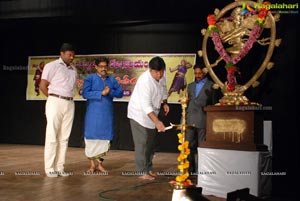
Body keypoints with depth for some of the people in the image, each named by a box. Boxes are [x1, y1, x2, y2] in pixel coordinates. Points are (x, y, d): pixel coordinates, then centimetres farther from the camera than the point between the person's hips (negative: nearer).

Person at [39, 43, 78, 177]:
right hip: (55, 102, -5)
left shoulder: (73, 70, 16)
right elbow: (43, 86, -3)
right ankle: (49, 168, 2)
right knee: (52, 136, -3)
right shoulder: (52, 66, -1)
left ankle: (60, 168, 10)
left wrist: (69, 99, 7)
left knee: (64, 137, 5)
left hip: (70, 104, 6)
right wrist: (53, 99, 2)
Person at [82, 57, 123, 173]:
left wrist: (110, 92, -15)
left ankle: (99, 163, 20)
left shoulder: (112, 79, 10)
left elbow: (120, 93, 3)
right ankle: (92, 164, 15)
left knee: (105, 138, 6)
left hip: (107, 114, 3)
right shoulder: (90, 79, -1)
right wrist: (101, 93, -18)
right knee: (92, 137, 1)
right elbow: (85, 94, -14)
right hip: (93, 114, -3)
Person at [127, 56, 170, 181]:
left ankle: (148, 168, 25)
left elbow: (163, 90, 16)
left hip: (151, 113, 8)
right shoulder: (145, 81, -30)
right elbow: (146, 106, -34)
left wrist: (164, 103, 1)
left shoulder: (162, 76, -6)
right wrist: (157, 122, -40)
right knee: (142, 143, -8)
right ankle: (142, 172, 0)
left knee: (151, 143, 14)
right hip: (139, 113, -8)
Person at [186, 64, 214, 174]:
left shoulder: (211, 85, 3)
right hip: (190, 120, 5)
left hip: (203, 121, -5)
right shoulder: (190, 85, 20)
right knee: (189, 146, 5)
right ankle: (190, 169, 14)